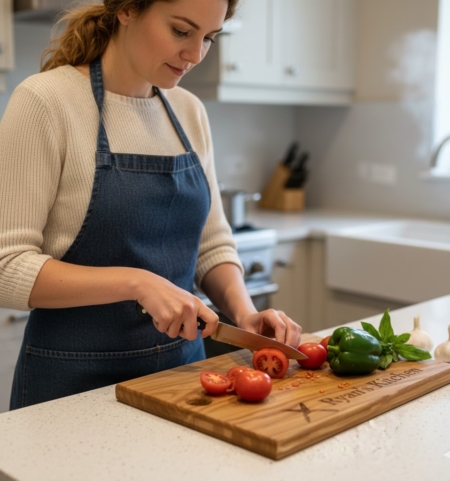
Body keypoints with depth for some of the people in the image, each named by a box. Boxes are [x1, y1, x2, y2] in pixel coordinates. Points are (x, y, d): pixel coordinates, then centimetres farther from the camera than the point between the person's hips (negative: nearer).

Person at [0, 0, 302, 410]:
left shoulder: (190, 112, 3)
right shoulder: (45, 100, -14)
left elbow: (212, 245, 8)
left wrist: (244, 312, -10)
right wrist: (136, 282, -26)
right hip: (78, 380, -5)